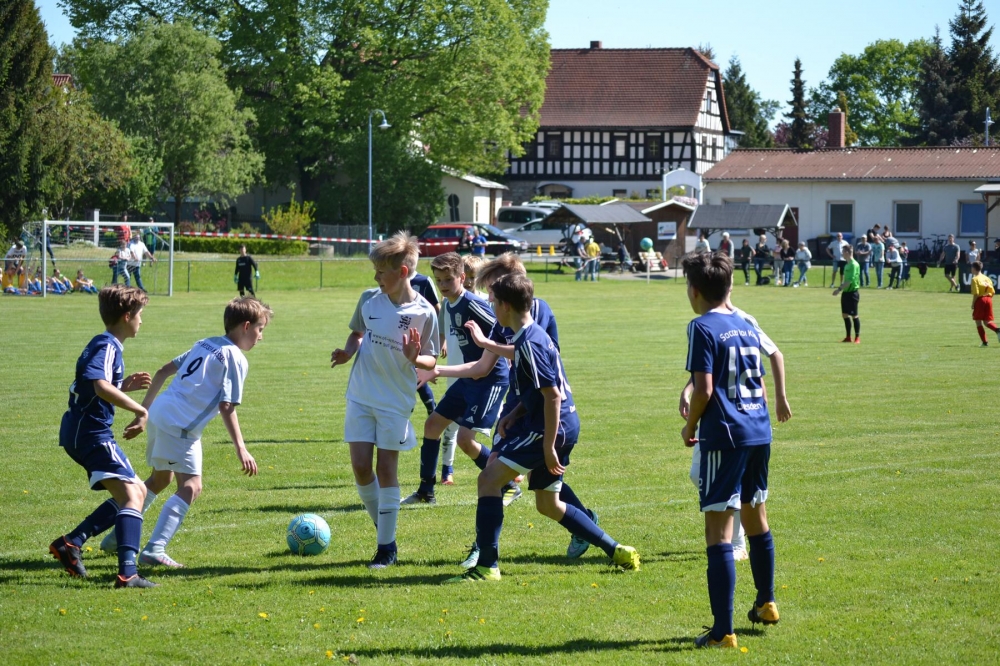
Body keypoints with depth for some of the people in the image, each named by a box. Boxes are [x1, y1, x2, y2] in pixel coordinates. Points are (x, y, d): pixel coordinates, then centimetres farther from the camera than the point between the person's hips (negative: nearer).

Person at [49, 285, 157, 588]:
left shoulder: (103, 345, 19)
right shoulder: (107, 346, -13)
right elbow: (100, 386, -29)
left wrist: (124, 386, 13)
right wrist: (140, 411, -23)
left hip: (81, 434, 10)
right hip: (91, 432, -10)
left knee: (137, 492, 16)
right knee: (131, 496, -18)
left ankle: (70, 542, 13)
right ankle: (127, 573, -32)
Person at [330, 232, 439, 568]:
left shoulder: (423, 313, -11)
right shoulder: (369, 300, -1)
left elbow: (431, 360, -3)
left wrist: (414, 358, -25)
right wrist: (348, 352, -4)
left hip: (396, 402, -3)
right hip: (360, 397, 3)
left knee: (386, 468, 0)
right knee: (360, 467, 0)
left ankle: (387, 545, 8)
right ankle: (382, 525, 23)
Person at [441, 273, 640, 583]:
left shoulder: (530, 343, -18)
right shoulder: (534, 335, 14)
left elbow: (553, 396, -21)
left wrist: (548, 446, -21)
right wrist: (515, 415, 11)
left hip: (552, 428, -10)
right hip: (563, 427, 10)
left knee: (489, 478, -12)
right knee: (548, 504, 20)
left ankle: (487, 566, -13)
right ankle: (617, 551, 24)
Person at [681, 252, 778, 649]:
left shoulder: (703, 328, -9)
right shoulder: (745, 326, 12)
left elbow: (704, 389, -15)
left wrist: (690, 426, 0)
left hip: (725, 435, -8)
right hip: (759, 432, 8)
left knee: (719, 533, -6)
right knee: (756, 520, 24)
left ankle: (723, 632, -9)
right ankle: (766, 604, 40)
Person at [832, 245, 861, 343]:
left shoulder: (854, 264, -16)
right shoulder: (847, 264, 12)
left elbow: (850, 280, -22)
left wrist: (840, 289, -23)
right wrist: (840, 288, 14)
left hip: (852, 292, -9)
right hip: (846, 292, 9)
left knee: (854, 315, -2)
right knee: (845, 314, 10)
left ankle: (857, 337, 6)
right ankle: (848, 337, 18)